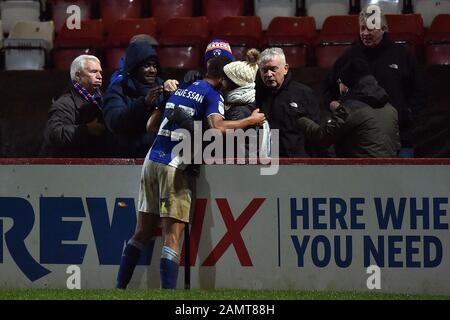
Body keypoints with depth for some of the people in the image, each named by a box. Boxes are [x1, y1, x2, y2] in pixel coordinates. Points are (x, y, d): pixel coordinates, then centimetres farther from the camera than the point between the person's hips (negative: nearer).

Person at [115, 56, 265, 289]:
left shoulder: (179, 89, 20)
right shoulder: (212, 95, -2)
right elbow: (218, 128, -20)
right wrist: (252, 120, -9)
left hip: (152, 161, 6)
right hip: (175, 167, -6)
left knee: (143, 232, 10)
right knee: (172, 238, -7)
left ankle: (119, 287, 8)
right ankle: (168, 290, -14)